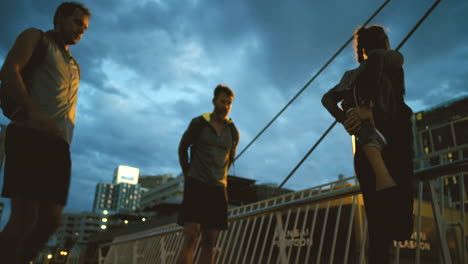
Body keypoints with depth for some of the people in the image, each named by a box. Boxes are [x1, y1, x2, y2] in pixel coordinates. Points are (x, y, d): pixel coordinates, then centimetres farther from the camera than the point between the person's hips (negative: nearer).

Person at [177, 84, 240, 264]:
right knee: (191, 237, -16)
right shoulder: (198, 123, -2)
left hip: (217, 189, 4)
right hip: (196, 186, -4)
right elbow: (183, 147, 12)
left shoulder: (233, 132, 8)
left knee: (210, 243, -1)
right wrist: (187, 175, 8)